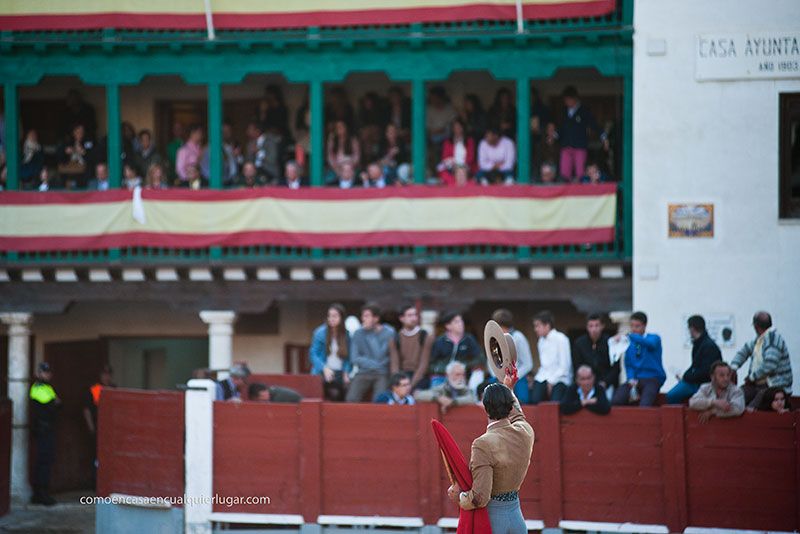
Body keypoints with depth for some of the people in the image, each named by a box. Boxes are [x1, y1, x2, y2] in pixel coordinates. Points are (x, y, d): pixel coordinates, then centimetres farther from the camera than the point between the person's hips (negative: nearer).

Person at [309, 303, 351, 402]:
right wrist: (324, 368, -13)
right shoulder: (320, 332, -2)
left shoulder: (346, 335, 5)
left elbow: (347, 357, 12)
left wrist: (346, 373, -1)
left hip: (339, 374, 2)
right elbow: (313, 354, 0)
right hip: (323, 373, -2)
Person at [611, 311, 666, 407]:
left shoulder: (654, 338, 1)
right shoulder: (630, 344, 15)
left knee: (644, 405, -36)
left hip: (653, 379, -4)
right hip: (635, 380, 4)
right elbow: (628, 364, 14)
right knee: (615, 402, -27)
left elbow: (649, 343, -25)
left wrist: (628, 337, -40)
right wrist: (631, 379, -10)